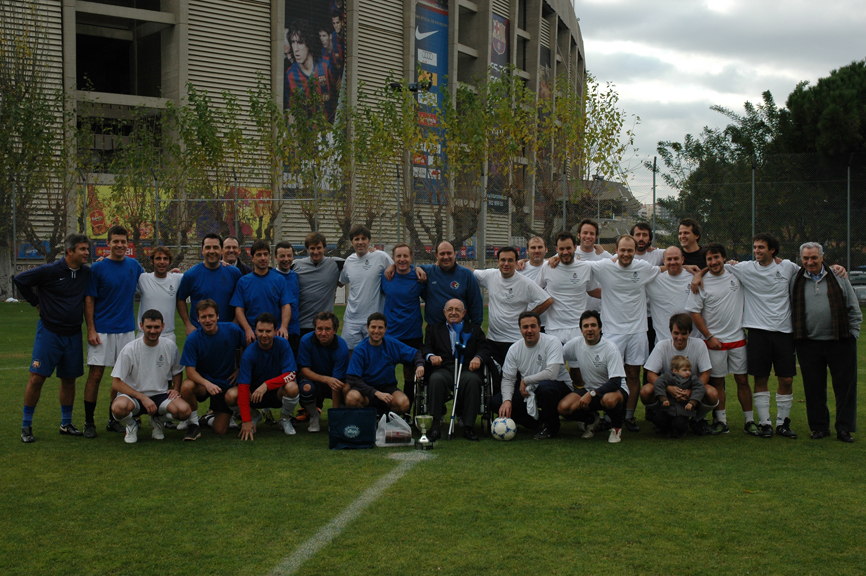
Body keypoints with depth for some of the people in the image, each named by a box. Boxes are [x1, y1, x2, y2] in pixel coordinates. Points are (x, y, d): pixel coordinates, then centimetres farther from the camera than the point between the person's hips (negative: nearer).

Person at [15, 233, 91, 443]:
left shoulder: (86, 273, 2)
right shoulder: (50, 271, -12)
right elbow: (20, 279, -5)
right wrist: (36, 303, -1)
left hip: (73, 335, 5)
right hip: (49, 331, -5)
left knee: (69, 379, 10)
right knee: (36, 377, -7)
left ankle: (66, 423, 23)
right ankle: (26, 426, 4)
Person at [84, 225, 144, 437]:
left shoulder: (134, 265, 7)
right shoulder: (98, 268, -4)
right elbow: (89, 300, -4)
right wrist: (91, 330, -11)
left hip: (126, 329, 4)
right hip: (101, 330, -4)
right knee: (95, 374, -4)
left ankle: (114, 420, 19)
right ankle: (89, 422, 4)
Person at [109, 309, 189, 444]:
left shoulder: (170, 346, 0)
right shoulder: (129, 350, -10)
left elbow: (177, 371, 19)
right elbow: (116, 383, -11)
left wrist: (176, 389, -1)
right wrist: (142, 398, -20)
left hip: (160, 395, 3)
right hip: (133, 396, -3)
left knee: (184, 410, -28)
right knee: (119, 407, -39)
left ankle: (158, 421, 9)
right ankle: (131, 425, 1)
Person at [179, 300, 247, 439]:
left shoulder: (232, 330, -11)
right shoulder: (193, 339, -15)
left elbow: (247, 347, 7)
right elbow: (190, 371, -20)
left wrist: (240, 369, -1)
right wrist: (207, 383, -38)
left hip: (226, 384, 1)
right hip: (202, 382, -1)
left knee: (220, 430, -8)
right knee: (186, 386, -37)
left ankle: (213, 414, 30)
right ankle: (194, 423, -11)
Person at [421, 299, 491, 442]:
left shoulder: (475, 330, 23)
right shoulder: (434, 328, 26)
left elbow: (484, 350, 9)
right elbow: (425, 348, 11)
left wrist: (478, 358, -15)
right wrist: (431, 356, -13)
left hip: (467, 369, 0)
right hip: (444, 369, 0)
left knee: (472, 381, -35)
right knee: (436, 380, -35)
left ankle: (469, 427, -29)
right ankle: (435, 426, -32)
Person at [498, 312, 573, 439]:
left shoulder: (552, 342, -17)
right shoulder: (514, 349, -1)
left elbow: (551, 374, -29)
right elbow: (507, 378, -2)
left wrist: (525, 380, -19)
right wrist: (506, 400, -20)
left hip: (559, 385, -5)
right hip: (529, 391, 5)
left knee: (545, 386, -40)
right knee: (497, 402, -13)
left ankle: (551, 427, -12)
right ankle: (537, 422, 6)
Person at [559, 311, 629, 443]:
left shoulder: (610, 348, -20)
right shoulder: (575, 343, -6)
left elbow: (616, 382, -25)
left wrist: (591, 394, -33)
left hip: (615, 388, -5)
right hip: (589, 389, 5)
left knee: (608, 400, -41)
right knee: (563, 407, -20)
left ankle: (617, 426, -5)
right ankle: (591, 420, 13)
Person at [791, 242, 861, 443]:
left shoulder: (838, 277, 6)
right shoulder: (795, 281, 7)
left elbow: (853, 309, 10)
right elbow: (789, 310, 13)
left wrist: (852, 334, 4)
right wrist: (795, 336, 5)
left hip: (840, 342, -1)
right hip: (808, 344, 1)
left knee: (845, 385, 2)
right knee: (814, 388, 5)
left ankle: (844, 428, 11)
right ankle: (819, 426, 16)